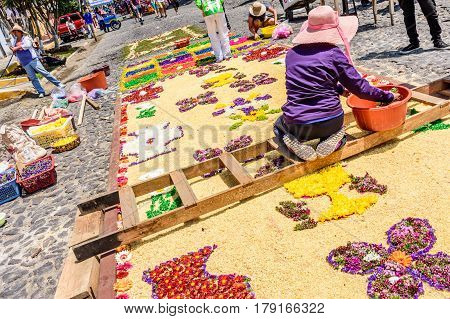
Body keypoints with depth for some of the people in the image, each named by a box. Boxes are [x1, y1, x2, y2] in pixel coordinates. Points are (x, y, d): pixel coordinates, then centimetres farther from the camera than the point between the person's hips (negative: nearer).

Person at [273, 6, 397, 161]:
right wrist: (388, 96, 13)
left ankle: (296, 143, 3)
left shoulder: (291, 54, 5)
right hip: (330, 123, 0)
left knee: (280, 125, 36)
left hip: (297, 126, 1)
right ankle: (333, 140, 3)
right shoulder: (334, 53, -5)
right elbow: (359, 87, -1)